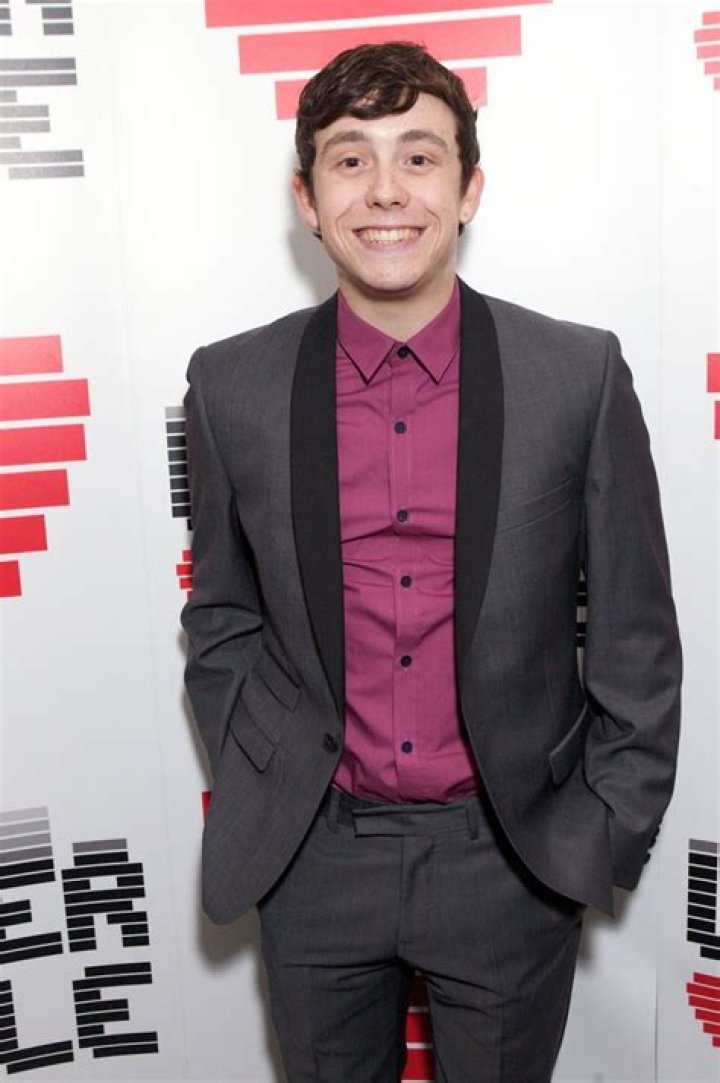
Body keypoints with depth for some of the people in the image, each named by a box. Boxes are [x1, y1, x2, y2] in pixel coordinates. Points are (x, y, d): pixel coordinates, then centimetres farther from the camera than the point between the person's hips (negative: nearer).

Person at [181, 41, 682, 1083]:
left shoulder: (581, 374, -10)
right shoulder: (232, 385, -6)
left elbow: (635, 631, -3)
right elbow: (222, 618, 5)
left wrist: (610, 832, -2)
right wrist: (262, 792, -1)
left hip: (512, 860, -1)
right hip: (313, 859, 2)